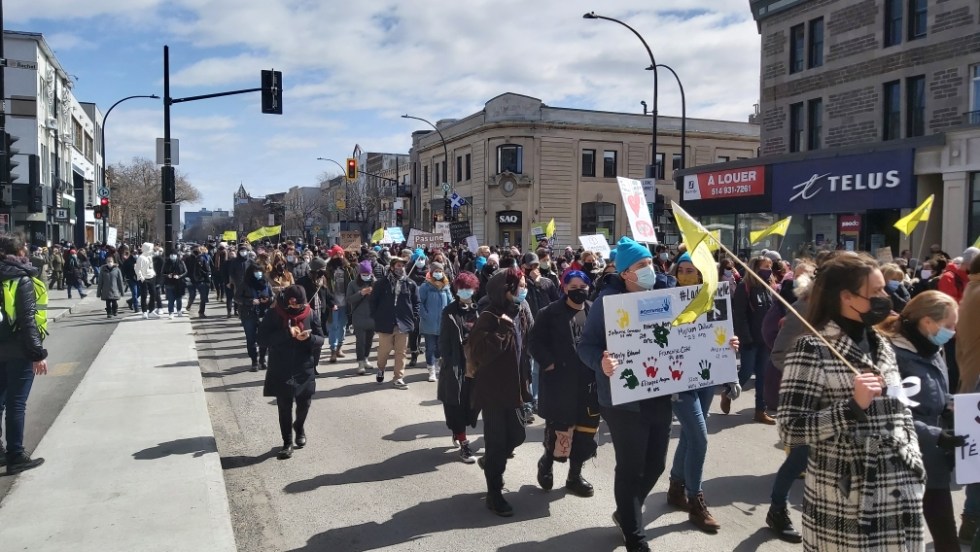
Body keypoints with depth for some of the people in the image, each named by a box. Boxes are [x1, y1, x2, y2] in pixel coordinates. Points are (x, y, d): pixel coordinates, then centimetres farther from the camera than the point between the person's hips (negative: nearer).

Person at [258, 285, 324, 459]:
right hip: (281, 371, -2)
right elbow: (262, 339, -15)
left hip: (305, 370, 2)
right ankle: (287, 442, 19)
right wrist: (287, 333, -26)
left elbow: (321, 339, -1)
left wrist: (309, 338, -23)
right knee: (284, 408, 4)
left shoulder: (309, 314, -3)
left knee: (304, 404, 13)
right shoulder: (273, 315, -9)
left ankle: (299, 428, 44)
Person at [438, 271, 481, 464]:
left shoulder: (479, 311, 3)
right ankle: (463, 443, 2)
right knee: (456, 402, -3)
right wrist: (447, 361, -10)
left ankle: (458, 432, 32)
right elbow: (444, 340, -3)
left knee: (471, 401, 11)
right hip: (455, 363, -3)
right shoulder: (450, 312, -3)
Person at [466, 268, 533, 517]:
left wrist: (527, 380, 12)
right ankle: (494, 494, 14)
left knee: (517, 436, 14)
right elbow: (479, 352, -28)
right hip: (493, 390, -7)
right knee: (497, 442, 0)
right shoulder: (489, 317, -17)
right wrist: (503, 328, -28)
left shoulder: (523, 314, 4)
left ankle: (490, 462, 42)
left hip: (515, 388, 7)